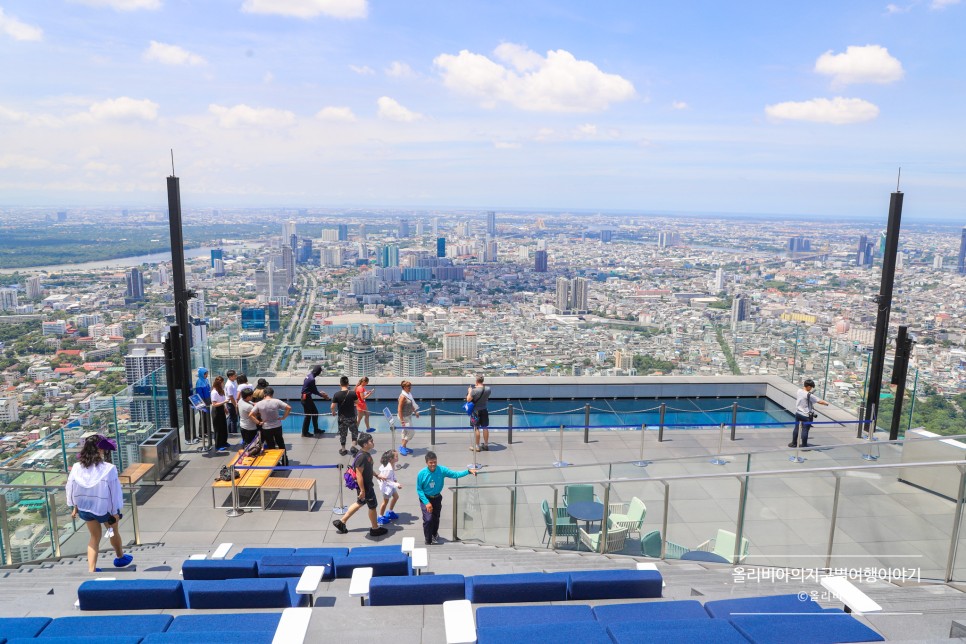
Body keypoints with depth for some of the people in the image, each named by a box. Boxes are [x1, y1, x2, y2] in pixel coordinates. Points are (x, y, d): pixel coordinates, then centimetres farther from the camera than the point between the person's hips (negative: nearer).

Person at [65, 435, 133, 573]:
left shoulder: (76, 468, -14)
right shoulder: (108, 469, -25)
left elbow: (71, 489, 0)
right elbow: (113, 492, -17)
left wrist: (75, 507, 15)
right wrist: (115, 512, -4)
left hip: (84, 508, 3)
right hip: (104, 508, -3)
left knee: (94, 537, 21)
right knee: (114, 532, 23)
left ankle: (91, 569, 17)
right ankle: (120, 557, 45)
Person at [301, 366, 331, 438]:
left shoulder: (309, 376, 6)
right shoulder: (312, 379, -24)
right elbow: (314, 391, -15)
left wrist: (320, 393, 12)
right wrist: (322, 396, -2)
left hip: (307, 397, 10)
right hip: (306, 398, -10)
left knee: (315, 412, 16)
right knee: (308, 415, 1)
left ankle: (316, 430, 26)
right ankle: (304, 432, 13)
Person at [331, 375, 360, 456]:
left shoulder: (337, 394, -13)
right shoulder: (352, 393, -15)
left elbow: (332, 406, -10)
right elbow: (357, 402, -1)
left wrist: (333, 412, 9)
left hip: (342, 418, 1)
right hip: (351, 417, -1)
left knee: (342, 433, 16)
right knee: (354, 432, 17)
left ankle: (343, 449, 25)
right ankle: (353, 446, 3)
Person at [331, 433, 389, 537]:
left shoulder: (366, 454, 1)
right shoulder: (362, 457, -30)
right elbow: (358, 474, -29)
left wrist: (377, 475, 23)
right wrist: (362, 490, -26)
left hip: (367, 484, 10)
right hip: (365, 486, -10)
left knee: (360, 503, 24)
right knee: (372, 506, 8)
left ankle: (341, 522, 32)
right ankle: (375, 529, 27)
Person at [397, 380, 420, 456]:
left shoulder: (409, 394, 3)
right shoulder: (403, 396, -24)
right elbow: (400, 409, -24)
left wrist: (415, 411, 23)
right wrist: (401, 420, -26)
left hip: (409, 416, 9)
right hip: (404, 417, -9)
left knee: (406, 432, 18)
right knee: (411, 432, -5)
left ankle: (403, 447, 29)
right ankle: (402, 447, 7)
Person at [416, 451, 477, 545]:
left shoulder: (441, 470, -18)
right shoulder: (421, 474, -24)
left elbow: (455, 474, -14)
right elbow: (419, 489, -16)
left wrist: (468, 471, -25)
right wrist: (426, 503, -22)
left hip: (437, 498, 3)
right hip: (426, 499, -3)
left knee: (436, 518, 19)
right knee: (428, 519, -16)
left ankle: (434, 534, 50)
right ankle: (428, 541, 5)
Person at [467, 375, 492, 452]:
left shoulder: (474, 390, -21)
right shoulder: (488, 389, -5)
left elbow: (468, 400, -15)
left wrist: (469, 392, 0)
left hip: (476, 411, -5)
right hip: (484, 410, 5)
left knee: (476, 428, 4)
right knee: (485, 428, 12)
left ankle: (477, 446, 9)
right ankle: (486, 445, 22)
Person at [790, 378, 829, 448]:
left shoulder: (799, 391, -3)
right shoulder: (809, 395, -22)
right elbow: (820, 401, -19)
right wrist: (826, 403, -1)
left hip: (798, 413, 7)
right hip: (806, 415, -7)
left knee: (796, 428, 17)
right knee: (805, 430, 4)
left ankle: (794, 443, 28)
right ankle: (804, 446, 13)